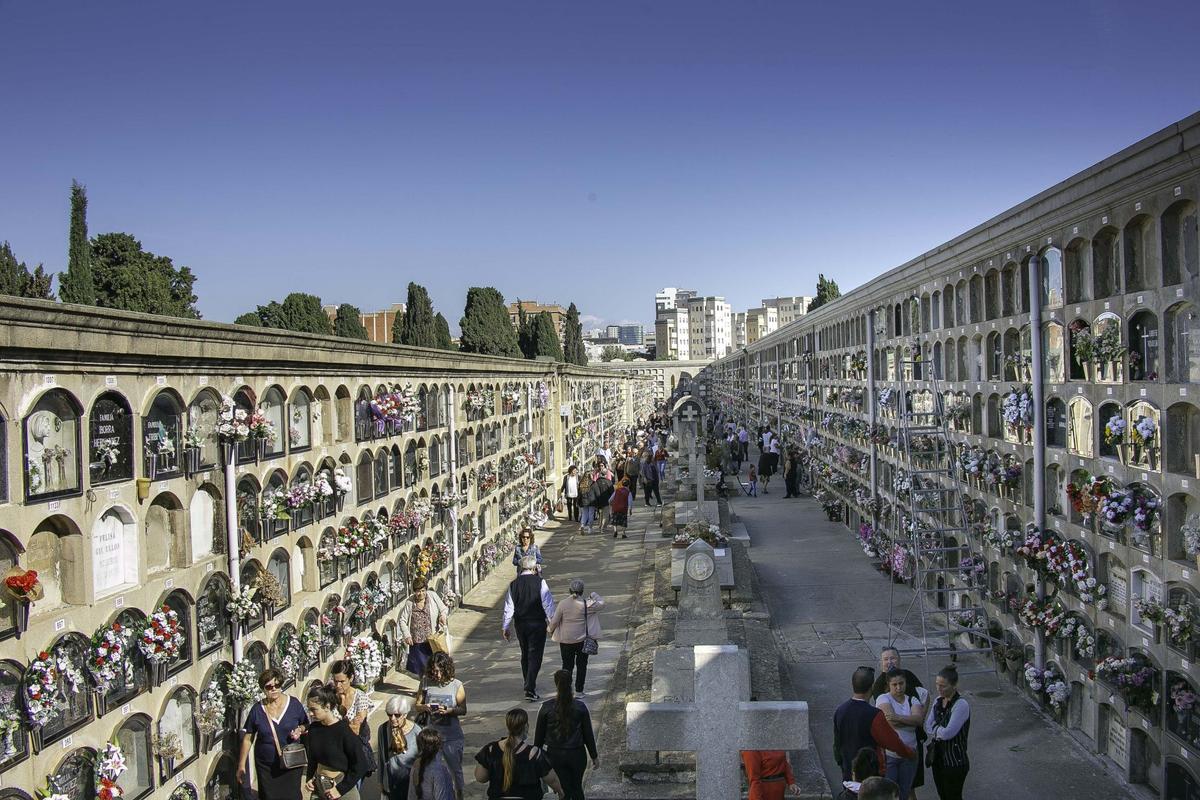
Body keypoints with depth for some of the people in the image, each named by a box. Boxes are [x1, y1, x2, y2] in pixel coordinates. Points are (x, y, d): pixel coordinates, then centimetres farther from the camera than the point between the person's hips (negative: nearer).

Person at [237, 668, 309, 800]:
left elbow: (307, 725, 5)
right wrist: (241, 766, 3)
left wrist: (300, 730, -17)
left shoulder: (294, 704, -8)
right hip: (266, 768, 0)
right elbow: (247, 739, 2)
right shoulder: (257, 710, -7)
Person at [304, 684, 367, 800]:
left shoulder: (344, 731, -19)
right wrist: (309, 779, 0)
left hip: (343, 787, -5)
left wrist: (341, 789, -14)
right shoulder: (314, 728, -2)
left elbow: (360, 766, -15)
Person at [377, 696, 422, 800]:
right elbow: (381, 758, 1)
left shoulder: (416, 731, -19)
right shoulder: (383, 729, -11)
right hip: (391, 782, 2)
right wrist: (381, 781, 8)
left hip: (410, 781, -2)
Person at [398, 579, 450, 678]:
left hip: (432, 641, -1)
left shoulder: (433, 596, -1)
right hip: (416, 643, 1)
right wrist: (407, 635, -9)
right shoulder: (409, 602, -1)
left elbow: (444, 609, 6)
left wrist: (443, 616, -17)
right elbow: (403, 620, 3)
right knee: (419, 669, 8)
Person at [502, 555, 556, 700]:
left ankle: (529, 684, 33)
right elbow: (548, 605, -10)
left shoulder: (513, 584, -1)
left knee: (525, 654, 19)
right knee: (535, 656, -1)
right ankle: (530, 690, -9)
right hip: (537, 623, -4)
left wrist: (505, 627, 10)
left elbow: (508, 608, 2)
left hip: (520, 624, 4)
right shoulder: (540, 583, -12)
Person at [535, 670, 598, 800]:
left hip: (555, 755, -1)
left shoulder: (546, 707, -12)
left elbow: (539, 735, -3)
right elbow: (588, 734, -4)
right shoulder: (580, 706, -11)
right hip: (577, 754, 1)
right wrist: (594, 756, 8)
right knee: (577, 789, 21)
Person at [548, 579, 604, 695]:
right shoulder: (586, 604, -11)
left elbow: (554, 621, -4)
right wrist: (594, 595, 21)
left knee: (567, 665, 11)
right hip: (582, 640, -1)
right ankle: (579, 690, 16)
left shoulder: (563, 604, -8)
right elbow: (601, 603, 4)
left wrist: (551, 631, 15)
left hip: (566, 641, 1)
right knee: (581, 665, 13)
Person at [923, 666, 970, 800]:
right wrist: (940, 731, -15)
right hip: (938, 758, 7)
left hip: (955, 762, -7)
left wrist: (935, 730, -6)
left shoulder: (961, 705, -20)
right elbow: (928, 726, 3)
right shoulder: (938, 701, 5)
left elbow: (947, 733, -24)